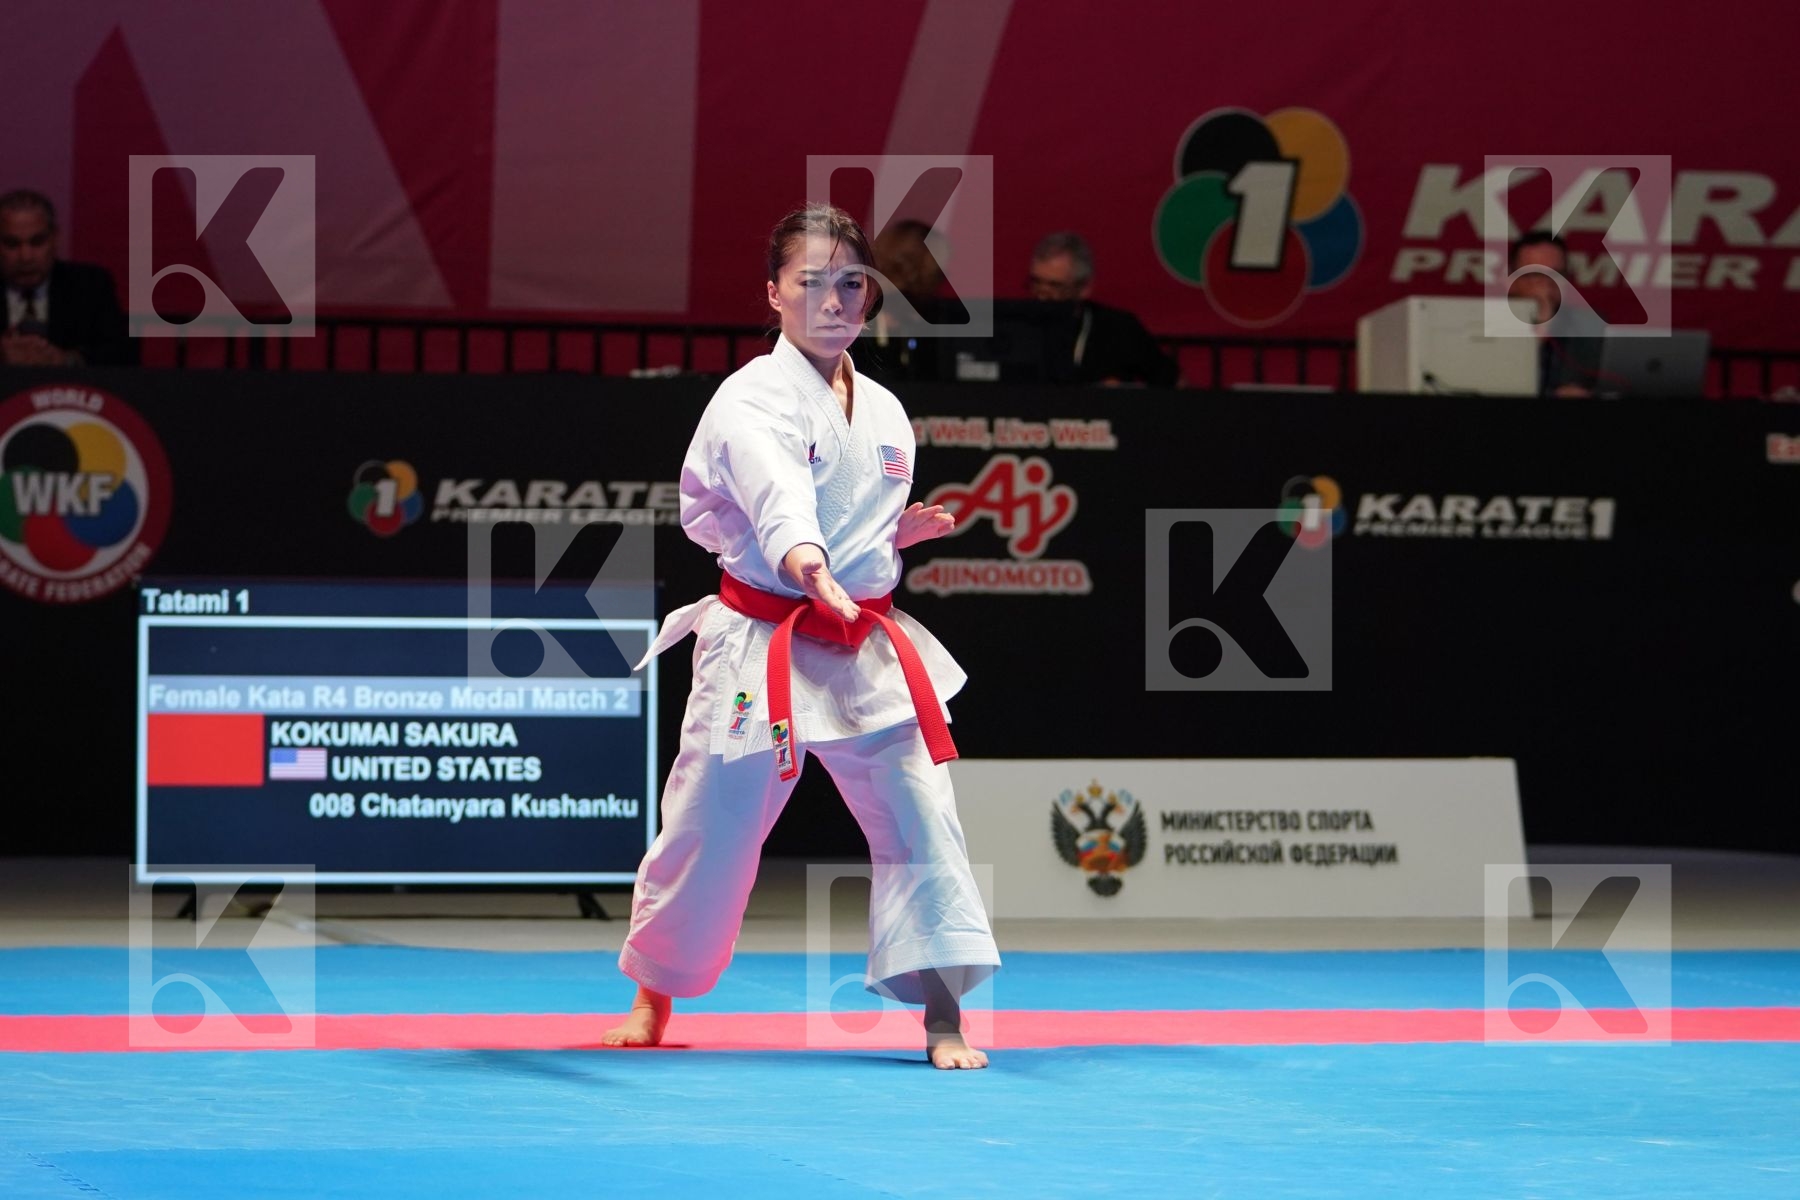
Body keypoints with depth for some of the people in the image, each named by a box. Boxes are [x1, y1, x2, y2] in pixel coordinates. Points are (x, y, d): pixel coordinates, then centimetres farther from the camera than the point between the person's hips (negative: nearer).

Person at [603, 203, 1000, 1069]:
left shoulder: (884, 412, 10)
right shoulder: (752, 399, -12)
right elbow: (777, 499, -32)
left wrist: (902, 533, 1)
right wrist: (809, 568, -51)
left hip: (866, 650, 5)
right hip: (761, 645, -5)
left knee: (920, 814, -8)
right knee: (710, 826, 4)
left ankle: (943, 1016, -4)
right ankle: (655, 992, 28)